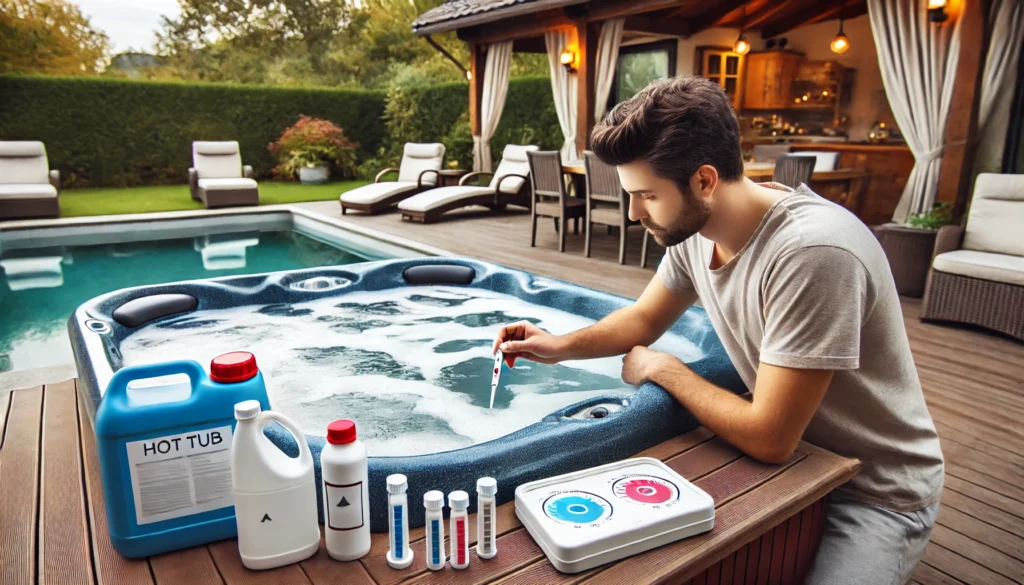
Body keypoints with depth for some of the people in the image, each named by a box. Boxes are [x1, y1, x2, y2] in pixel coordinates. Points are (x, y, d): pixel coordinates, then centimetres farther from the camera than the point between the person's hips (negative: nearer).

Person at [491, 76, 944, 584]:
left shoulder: (812, 252, -34)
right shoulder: (693, 227, -9)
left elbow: (769, 438, -30)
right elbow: (644, 318, 8)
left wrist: (662, 368, -17)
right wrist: (561, 345, -9)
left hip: (876, 495, -6)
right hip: (791, 456, 6)